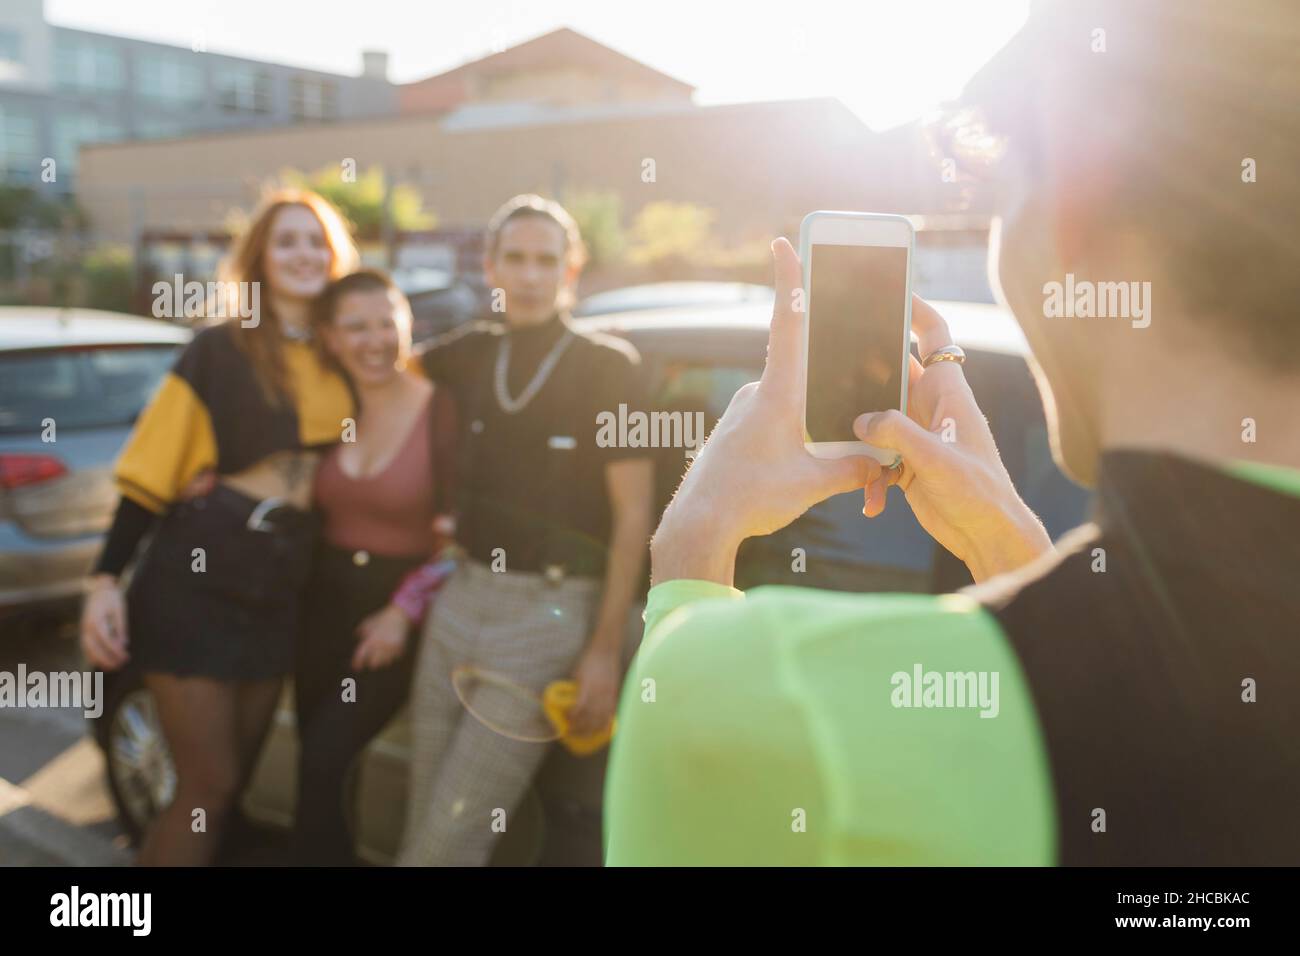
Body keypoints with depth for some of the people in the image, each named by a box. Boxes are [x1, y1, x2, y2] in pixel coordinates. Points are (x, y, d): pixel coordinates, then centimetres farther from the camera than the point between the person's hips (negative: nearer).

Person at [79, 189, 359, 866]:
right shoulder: (220, 348, -7)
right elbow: (151, 472, -9)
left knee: (234, 779, 14)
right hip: (196, 577, -5)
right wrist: (107, 579, -17)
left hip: (275, 588, 5)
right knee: (210, 785, -1)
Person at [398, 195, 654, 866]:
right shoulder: (474, 353, 7)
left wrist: (606, 649, -12)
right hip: (461, 598, 5)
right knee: (422, 828, 10)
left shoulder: (608, 367, -7)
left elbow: (633, 516, -9)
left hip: (550, 611, -5)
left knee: (450, 837, -6)